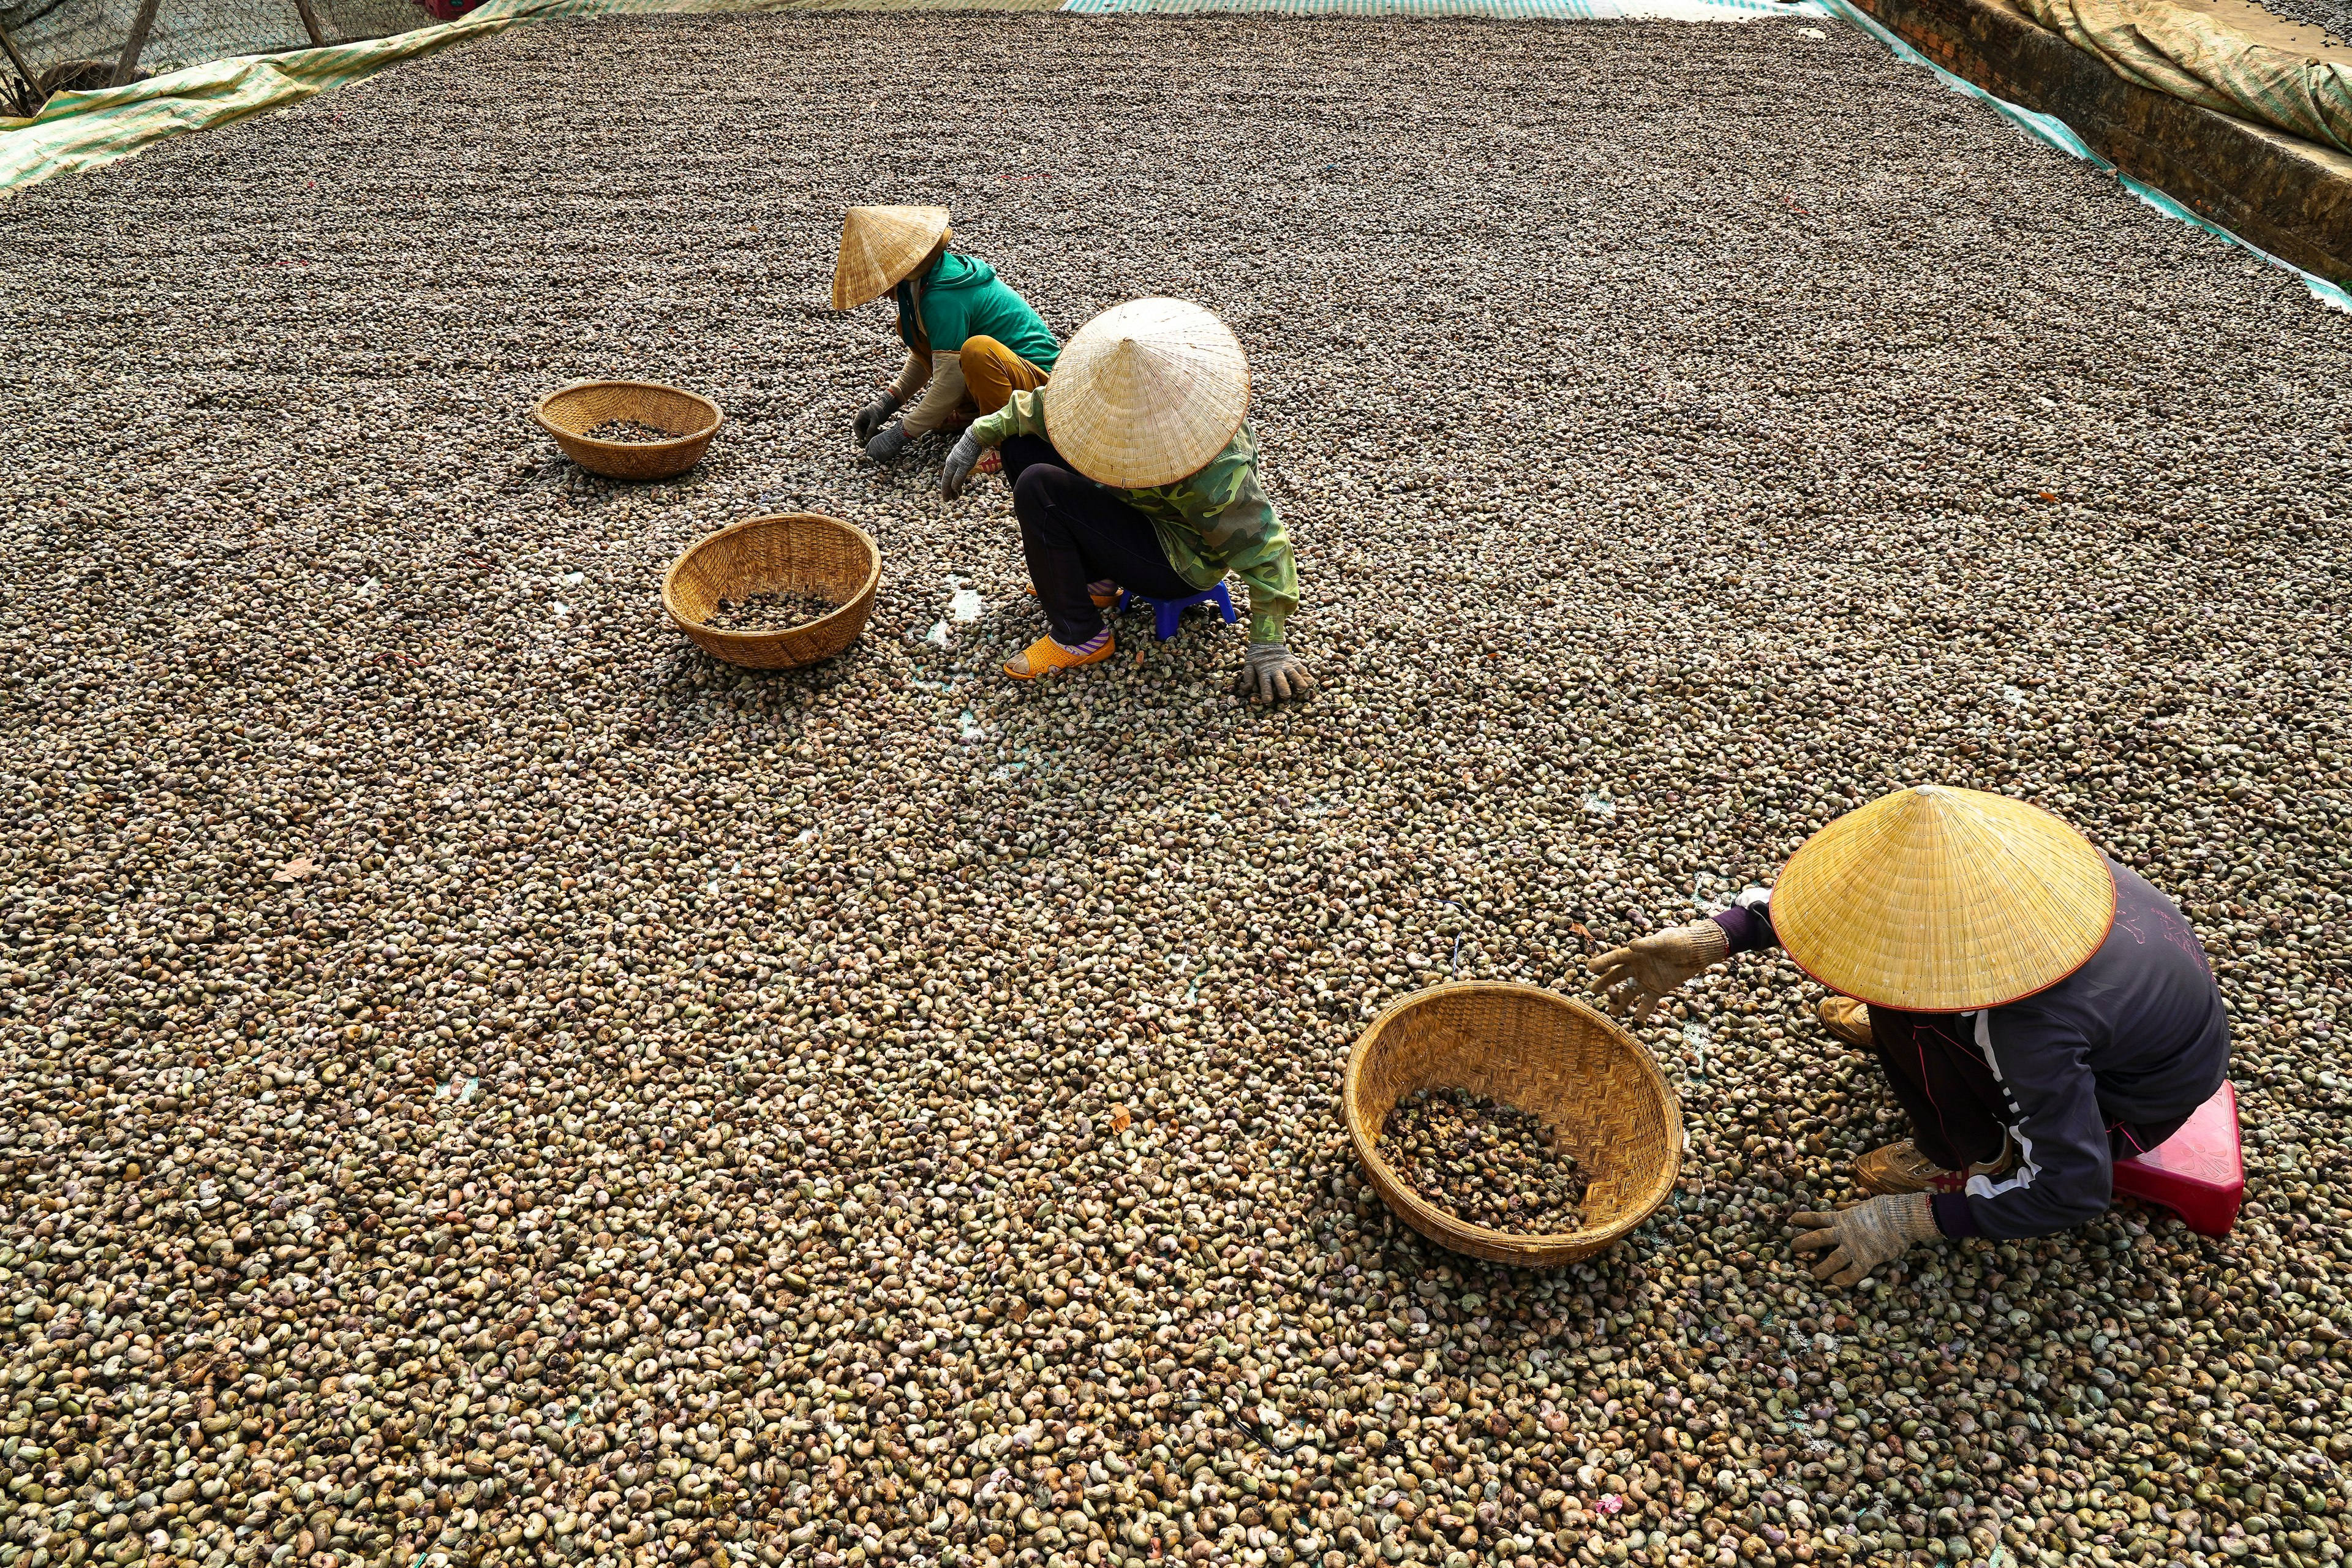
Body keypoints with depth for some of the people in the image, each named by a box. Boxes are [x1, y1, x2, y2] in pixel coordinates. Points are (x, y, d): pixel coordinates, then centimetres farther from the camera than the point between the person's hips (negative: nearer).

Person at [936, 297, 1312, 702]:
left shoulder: (1215, 472, -38)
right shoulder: (1121, 394, -16)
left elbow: (1262, 546, -29)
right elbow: (1045, 404, 1)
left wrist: (1269, 646, -24)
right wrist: (978, 434, -2)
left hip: (1181, 562, -8)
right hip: (1135, 507, 9)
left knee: (1038, 488, -25)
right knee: (1020, 441, 5)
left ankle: (1079, 637, -11)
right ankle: (1095, 578, 12)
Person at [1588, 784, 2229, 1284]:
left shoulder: (2032, 1028, -43)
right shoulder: (1991, 844, -26)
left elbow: (2074, 1189, -30)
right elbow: (1840, 872, -12)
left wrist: (1911, 1220, -24)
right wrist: (1715, 938, -20)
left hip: (2133, 1104, -6)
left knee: (1901, 1010, -27)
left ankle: (1974, 1159, 2)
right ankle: (1901, 1031, 22)